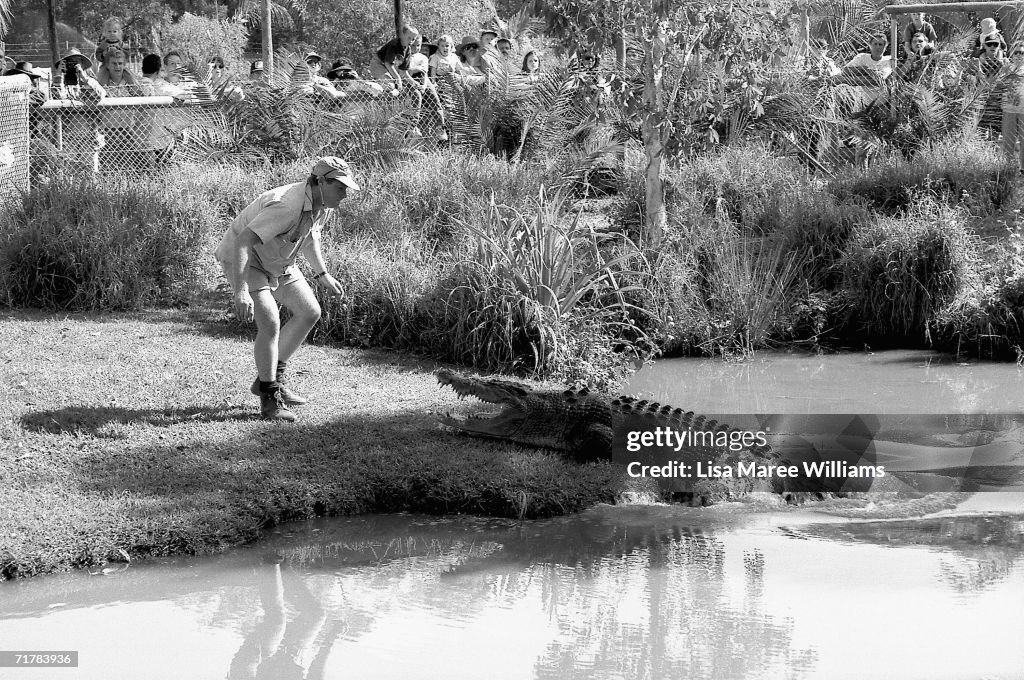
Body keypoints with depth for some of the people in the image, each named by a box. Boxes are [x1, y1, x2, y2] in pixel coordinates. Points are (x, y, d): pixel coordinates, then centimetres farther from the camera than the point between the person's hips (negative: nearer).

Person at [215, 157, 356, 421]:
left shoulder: (321, 204, -5)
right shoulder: (287, 206, -36)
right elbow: (243, 240, -42)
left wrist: (322, 273, 22)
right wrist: (241, 291, -50)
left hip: (277, 262, 9)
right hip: (244, 259, -9)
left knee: (309, 312, 6)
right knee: (270, 323, -21)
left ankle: (273, 378, 17)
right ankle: (270, 399, -9)